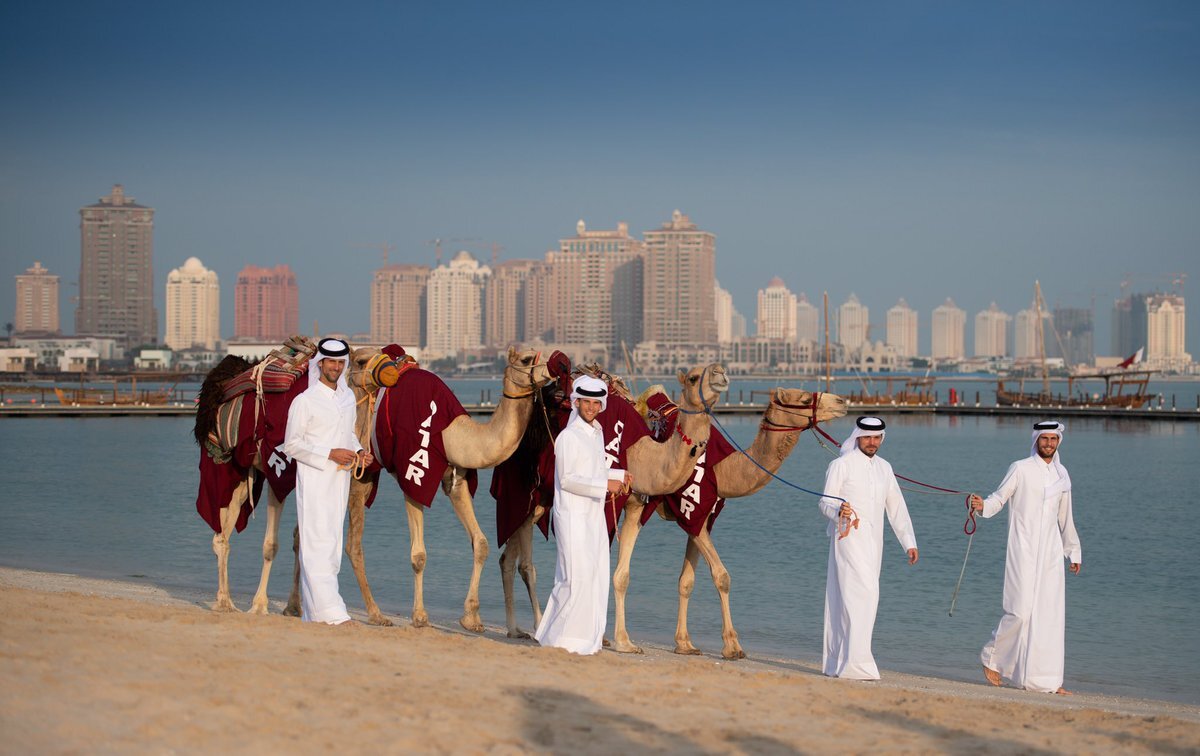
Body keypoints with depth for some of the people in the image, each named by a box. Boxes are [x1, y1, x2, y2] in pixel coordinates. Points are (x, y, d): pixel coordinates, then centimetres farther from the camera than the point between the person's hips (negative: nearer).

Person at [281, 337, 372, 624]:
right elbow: (291, 445, -7)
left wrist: (359, 452, 4)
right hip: (314, 481, -7)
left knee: (333, 546, 8)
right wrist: (330, 455, -16)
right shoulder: (304, 401, -6)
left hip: (340, 481, 7)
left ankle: (312, 614, 14)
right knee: (318, 544, -13)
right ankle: (332, 614, -20)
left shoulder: (348, 397, 13)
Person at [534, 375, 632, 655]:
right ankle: (556, 637, -3)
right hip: (572, 515, -9)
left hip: (594, 516, 9)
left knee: (596, 576, 8)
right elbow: (567, 480, -17)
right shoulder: (568, 437, -12)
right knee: (577, 576, -11)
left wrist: (619, 475, 13)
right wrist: (605, 485, -20)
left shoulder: (597, 433, 15)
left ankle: (588, 636, 15)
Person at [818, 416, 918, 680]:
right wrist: (838, 511, -29)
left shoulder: (884, 467, 16)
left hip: (873, 542, 6)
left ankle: (835, 662, 13)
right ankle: (855, 662, -20)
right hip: (849, 538, -6)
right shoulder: (841, 465, -3)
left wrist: (909, 541, 14)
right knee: (862, 594, -17)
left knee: (845, 600, 8)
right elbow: (825, 502, -6)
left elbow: (896, 506, 19)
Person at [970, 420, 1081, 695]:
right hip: (1023, 550, -5)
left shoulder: (1061, 474, 14)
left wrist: (1074, 551, 25)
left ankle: (1047, 679, 4)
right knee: (1021, 611, -12)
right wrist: (983, 506, -25)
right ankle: (992, 658, 10)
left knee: (1052, 615, 1)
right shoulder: (1020, 469, -2)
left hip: (1052, 551, 5)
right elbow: (999, 497, -3)